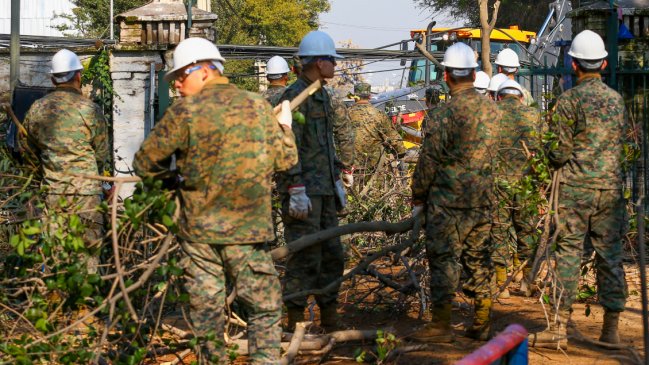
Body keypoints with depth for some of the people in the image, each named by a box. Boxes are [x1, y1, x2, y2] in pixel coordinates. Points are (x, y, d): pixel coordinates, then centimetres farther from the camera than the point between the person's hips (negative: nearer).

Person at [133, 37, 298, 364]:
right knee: (264, 307, 7)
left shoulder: (184, 112, -7)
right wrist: (285, 126, 26)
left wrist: (174, 172, 17)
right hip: (247, 231, 1)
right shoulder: (259, 107, 1)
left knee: (206, 307, 11)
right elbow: (285, 160, 8)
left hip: (198, 230, 0)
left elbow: (144, 164, -3)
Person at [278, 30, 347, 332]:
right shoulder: (295, 96, -13)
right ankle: (295, 321, 0)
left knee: (332, 254, 12)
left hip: (324, 190, 10)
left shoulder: (322, 96, 18)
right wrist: (296, 190, -22)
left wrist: (336, 180, 22)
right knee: (305, 257, -7)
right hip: (303, 191, -10)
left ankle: (330, 318, 21)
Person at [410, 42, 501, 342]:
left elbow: (428, 161, -11)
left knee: (444, 260, 0)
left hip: (448, 202, -6)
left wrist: (417, 199, -1)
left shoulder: (445, 114, -14)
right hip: (484, 201, 6)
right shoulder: (492, 110, 5)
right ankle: (482, 325, 17)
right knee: (479, 260, 12)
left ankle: (441, 326, 3)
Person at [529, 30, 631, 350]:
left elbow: (559, 153, -9)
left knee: (568, 254, -1)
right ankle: (611, 329, 11)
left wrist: (553, 158, 12)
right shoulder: (617, 99, 8)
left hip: (576, 187, -4)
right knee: (610, 255, 8)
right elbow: (625, 143, 15)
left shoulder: (568, 101, -8)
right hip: (612, 187, 4)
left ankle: (558, 328, 1)